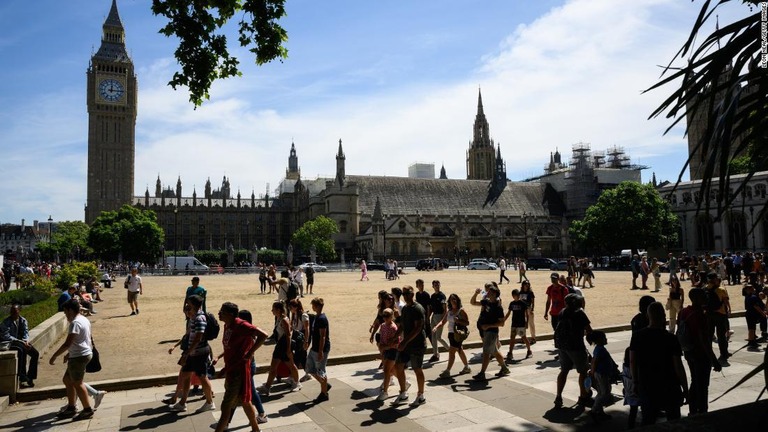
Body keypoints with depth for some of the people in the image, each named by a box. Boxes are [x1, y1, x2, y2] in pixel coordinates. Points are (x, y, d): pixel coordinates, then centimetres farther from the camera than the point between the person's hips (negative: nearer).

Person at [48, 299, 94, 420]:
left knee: (77, 383, 0)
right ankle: (71, 408, 25)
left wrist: (54, 356, -16)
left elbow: (67, 343, -24)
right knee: (67, 379, 18)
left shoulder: (75, 323, -19)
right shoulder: (84, 319, 13)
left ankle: (87, 410, 7)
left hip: (79, 357, -10)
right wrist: (70, 354, 25)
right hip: (82, 354, 10)